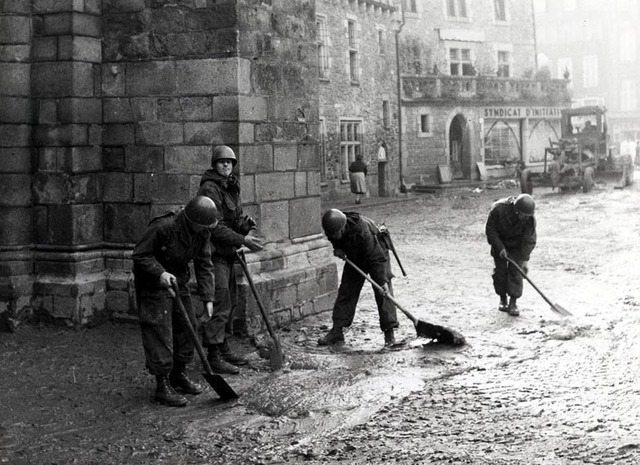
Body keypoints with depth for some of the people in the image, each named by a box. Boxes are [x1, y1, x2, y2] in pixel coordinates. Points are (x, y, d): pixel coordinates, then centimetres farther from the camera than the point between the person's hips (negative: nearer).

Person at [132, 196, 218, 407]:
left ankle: (178, 375, 27)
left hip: (178, 282, 7)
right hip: (153, 284, -7)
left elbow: (204, 265, -3)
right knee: (160, 333, -9)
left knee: (187, 327, 10)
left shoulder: (202, 233, -7)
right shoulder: (162, 227, -28)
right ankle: (162, 386, -2)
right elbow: (140, 255, -19)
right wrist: (160, 273, -32)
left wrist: (208, 297, -10)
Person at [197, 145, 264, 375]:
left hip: (228, 253, 10)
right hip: (214, 253, -10)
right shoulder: (209, 189, -16)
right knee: (220, 304, -10)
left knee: (229, 302, 16)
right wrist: (242, 240, -24)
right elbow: (216, 227, -22)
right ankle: (214, 357, -5)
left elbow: (239, 216, 13)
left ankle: (223, 348, 28)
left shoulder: (231, 188, 14)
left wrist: (251, 229, -8)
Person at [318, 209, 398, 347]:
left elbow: (377, 257, -36)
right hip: (354, 258, 6)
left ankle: (389, 333, -8)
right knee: (345, 292, 2)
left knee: (383, 293, -13)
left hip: (377, 254, -6)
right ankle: (337, 332, 5)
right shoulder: (333, 229, -22)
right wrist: (337, 248, -15)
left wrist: (383, 280, -39)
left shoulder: (362, 230, -40)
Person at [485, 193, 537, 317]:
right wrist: (500, 248, -24)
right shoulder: (499, 208, -31)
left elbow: (529, 240, -22)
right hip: (499, 243, 0)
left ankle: (513, 303, -6)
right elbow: (490, 229, -20)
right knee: (500, 271, -1)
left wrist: (525, 259, -29)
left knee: (516, 271, -9)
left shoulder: (529, 219, -27)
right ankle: (503, 300, 16)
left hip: (516, 246, 0)